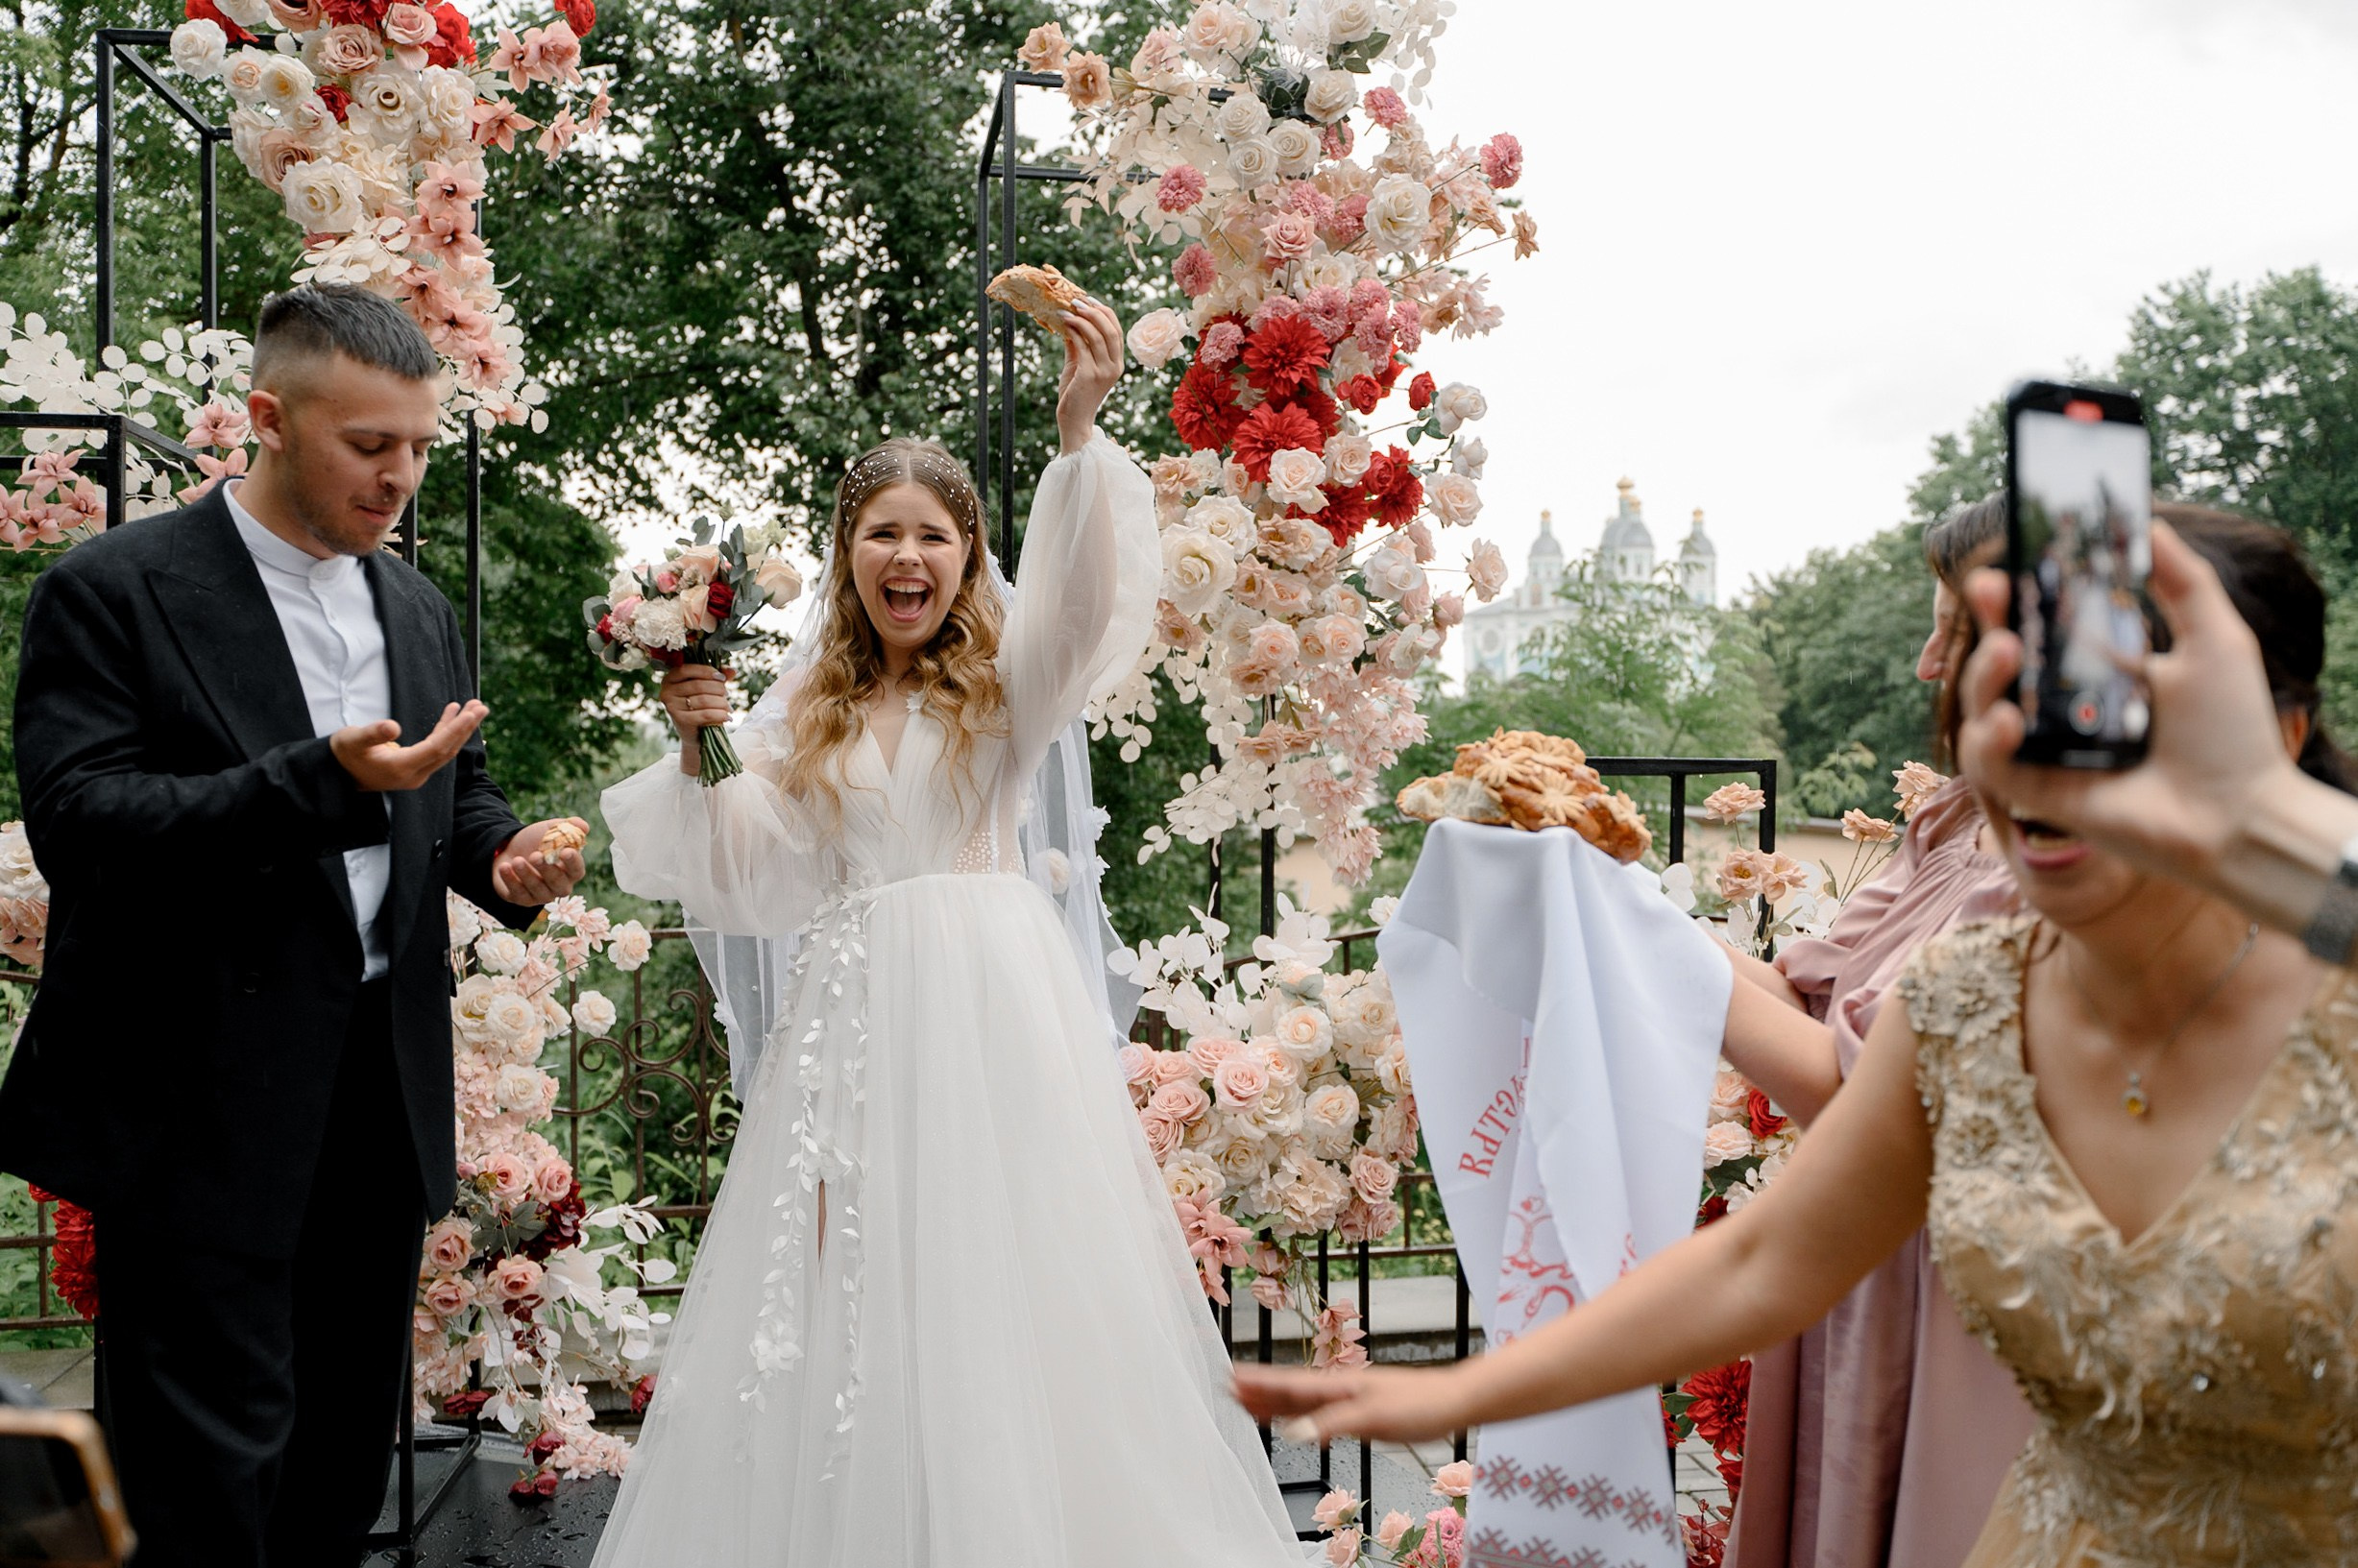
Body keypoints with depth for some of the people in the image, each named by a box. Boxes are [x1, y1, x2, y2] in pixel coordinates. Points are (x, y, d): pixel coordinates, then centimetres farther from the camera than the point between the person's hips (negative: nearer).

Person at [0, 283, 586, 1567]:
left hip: (381, 1096, 6)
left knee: (347, 1440, 14)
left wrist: (503, 858, -1)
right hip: (201, 1111, -6)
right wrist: (321, 782, -26)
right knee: (209, 1465, -3)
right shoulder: (116, 590, -7)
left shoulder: (419, 612, 14)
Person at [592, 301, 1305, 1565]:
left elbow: (1083, 596, -18)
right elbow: (744, 881, 11)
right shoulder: (802, 712, 13)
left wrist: (1079, 432, -32)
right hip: (853, 1014, 3)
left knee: (1008, 1274, -2)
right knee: (854, 1304, 4)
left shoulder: (1003, 679, 3)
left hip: (995, 1000, -3)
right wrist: (695, 751, -3)